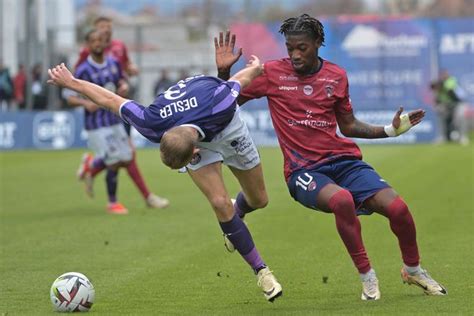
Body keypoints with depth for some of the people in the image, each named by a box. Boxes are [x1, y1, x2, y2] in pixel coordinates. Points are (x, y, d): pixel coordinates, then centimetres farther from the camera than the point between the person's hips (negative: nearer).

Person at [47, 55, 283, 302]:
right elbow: (110, 100, -25)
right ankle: (261, 271, -2)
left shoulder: (218, 104, -48)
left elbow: (242, 78, -24)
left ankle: (237, 211, 48)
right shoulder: (153, 125, -42)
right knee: (220, 204, -16)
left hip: (227, 125, 0)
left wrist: (255, 68, 0)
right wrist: (71, 82, -11)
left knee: (259, 200, 10)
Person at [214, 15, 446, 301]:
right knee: (342, 199, -37)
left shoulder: (336, 76, 9)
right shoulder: (273, 73, 2)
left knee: (397, 207, -17)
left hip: (344, 160, 3)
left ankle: (413, 270, 14)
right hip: (304, 170, -3)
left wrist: (390, 130, 11)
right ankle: (367, 276, -16)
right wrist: (224, 71, -9)